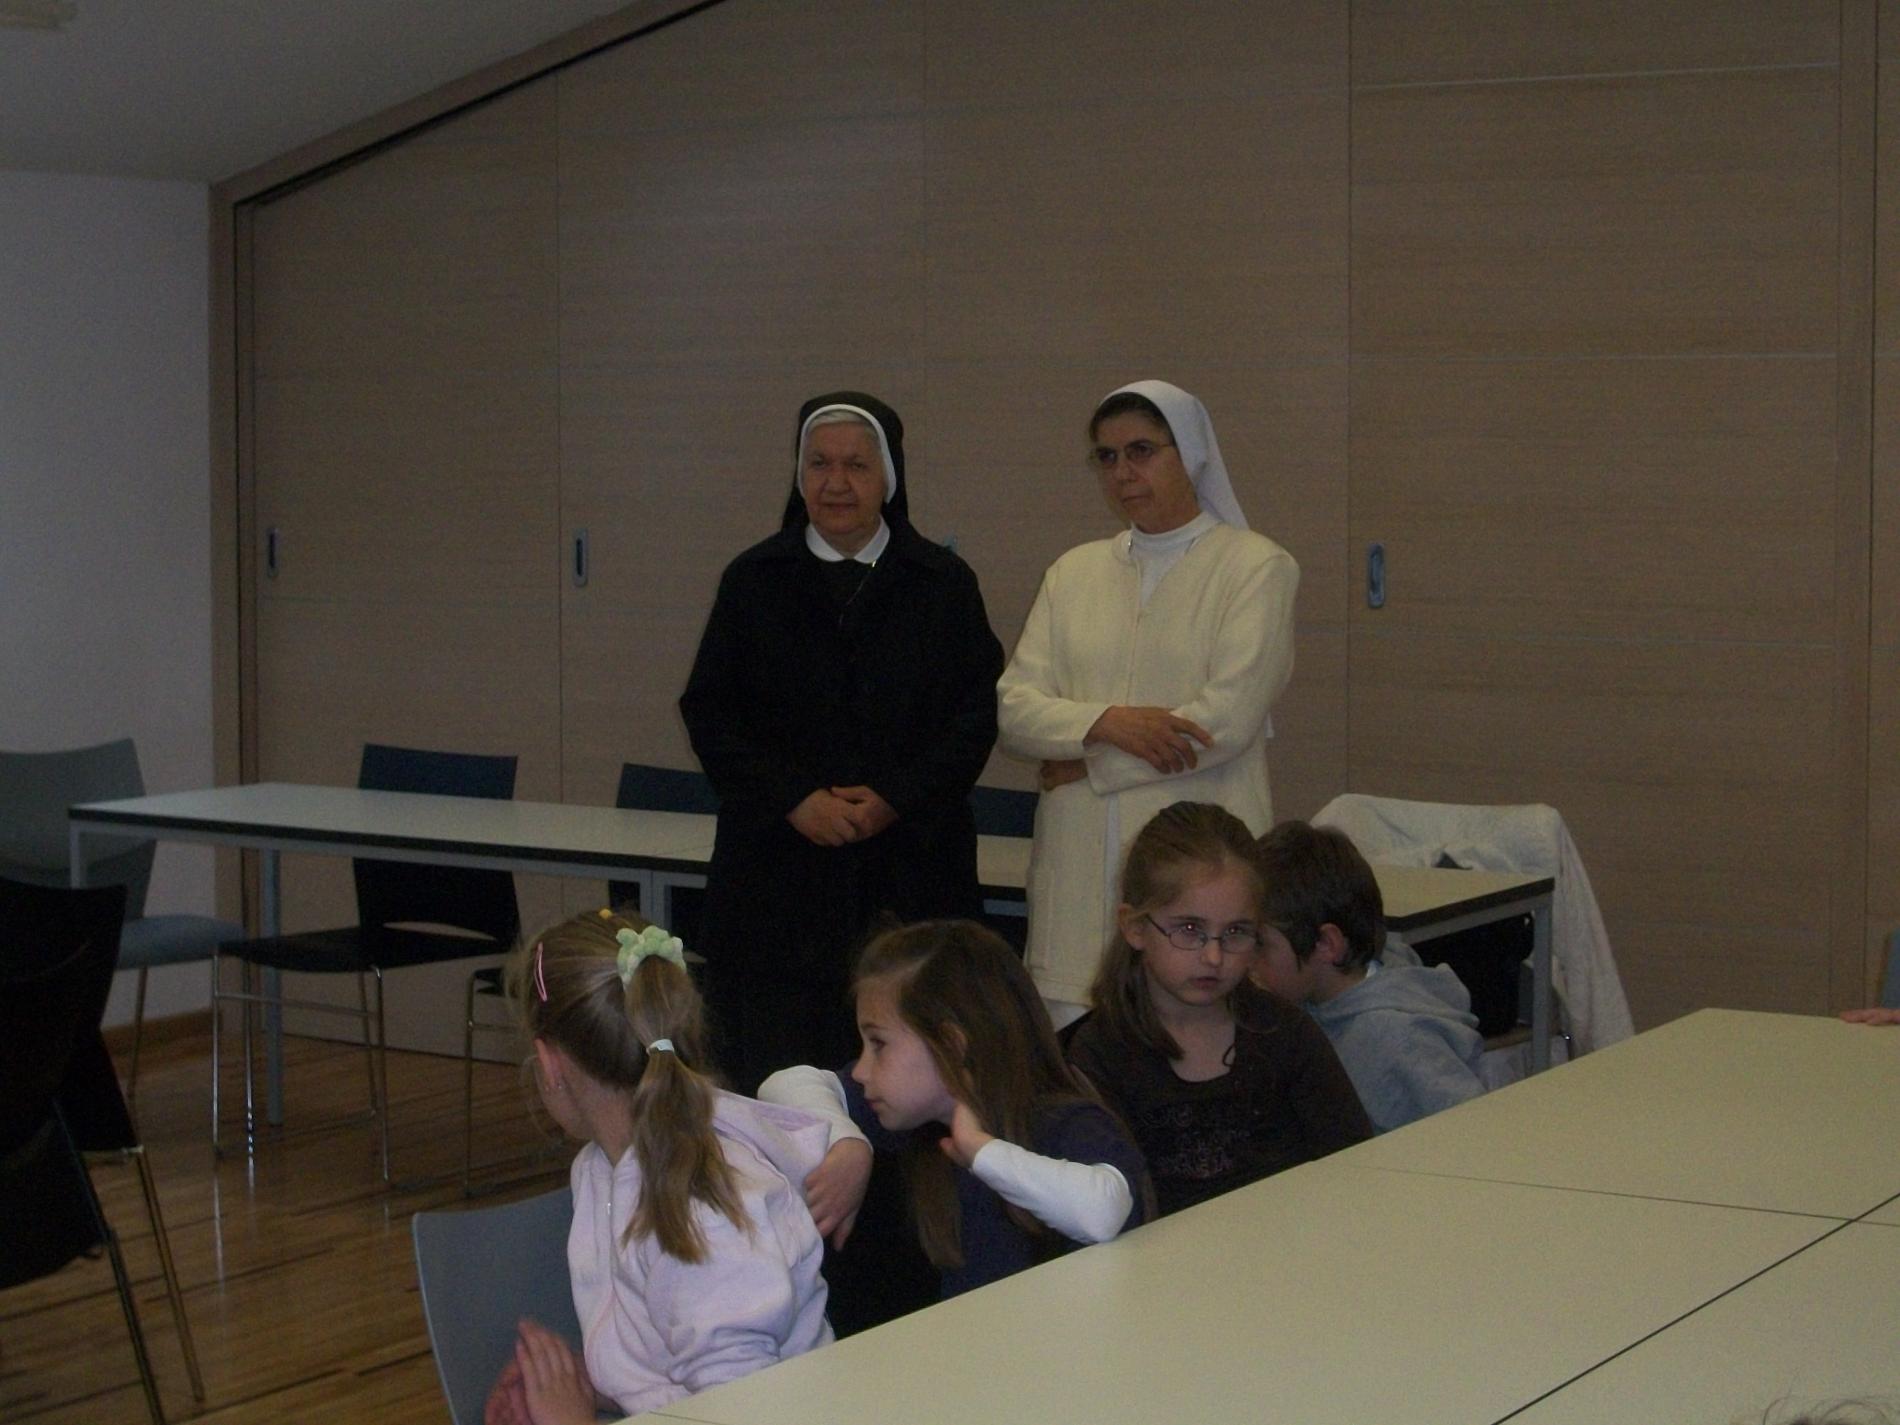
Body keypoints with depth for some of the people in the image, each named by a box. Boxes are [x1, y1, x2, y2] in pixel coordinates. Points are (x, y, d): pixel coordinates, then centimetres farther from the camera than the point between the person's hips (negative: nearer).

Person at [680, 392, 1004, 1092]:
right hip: (776, 870, 1)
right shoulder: (754, 580, 8)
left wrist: (893, 799, -11)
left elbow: (977, 715, 2)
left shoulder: (944, 583, 7)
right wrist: (795, 799, -9)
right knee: (774, 1063, -3)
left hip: (911, 874, 0)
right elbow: (709, 712, 4)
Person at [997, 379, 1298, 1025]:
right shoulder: (1074, 572, 16)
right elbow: (1013, 706, 7)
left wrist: (1083, 762, -4)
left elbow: (1229, 717, -10)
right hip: (1080, 870, 4)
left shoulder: (1257, 567, 1)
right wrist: (1107, 722, -12)